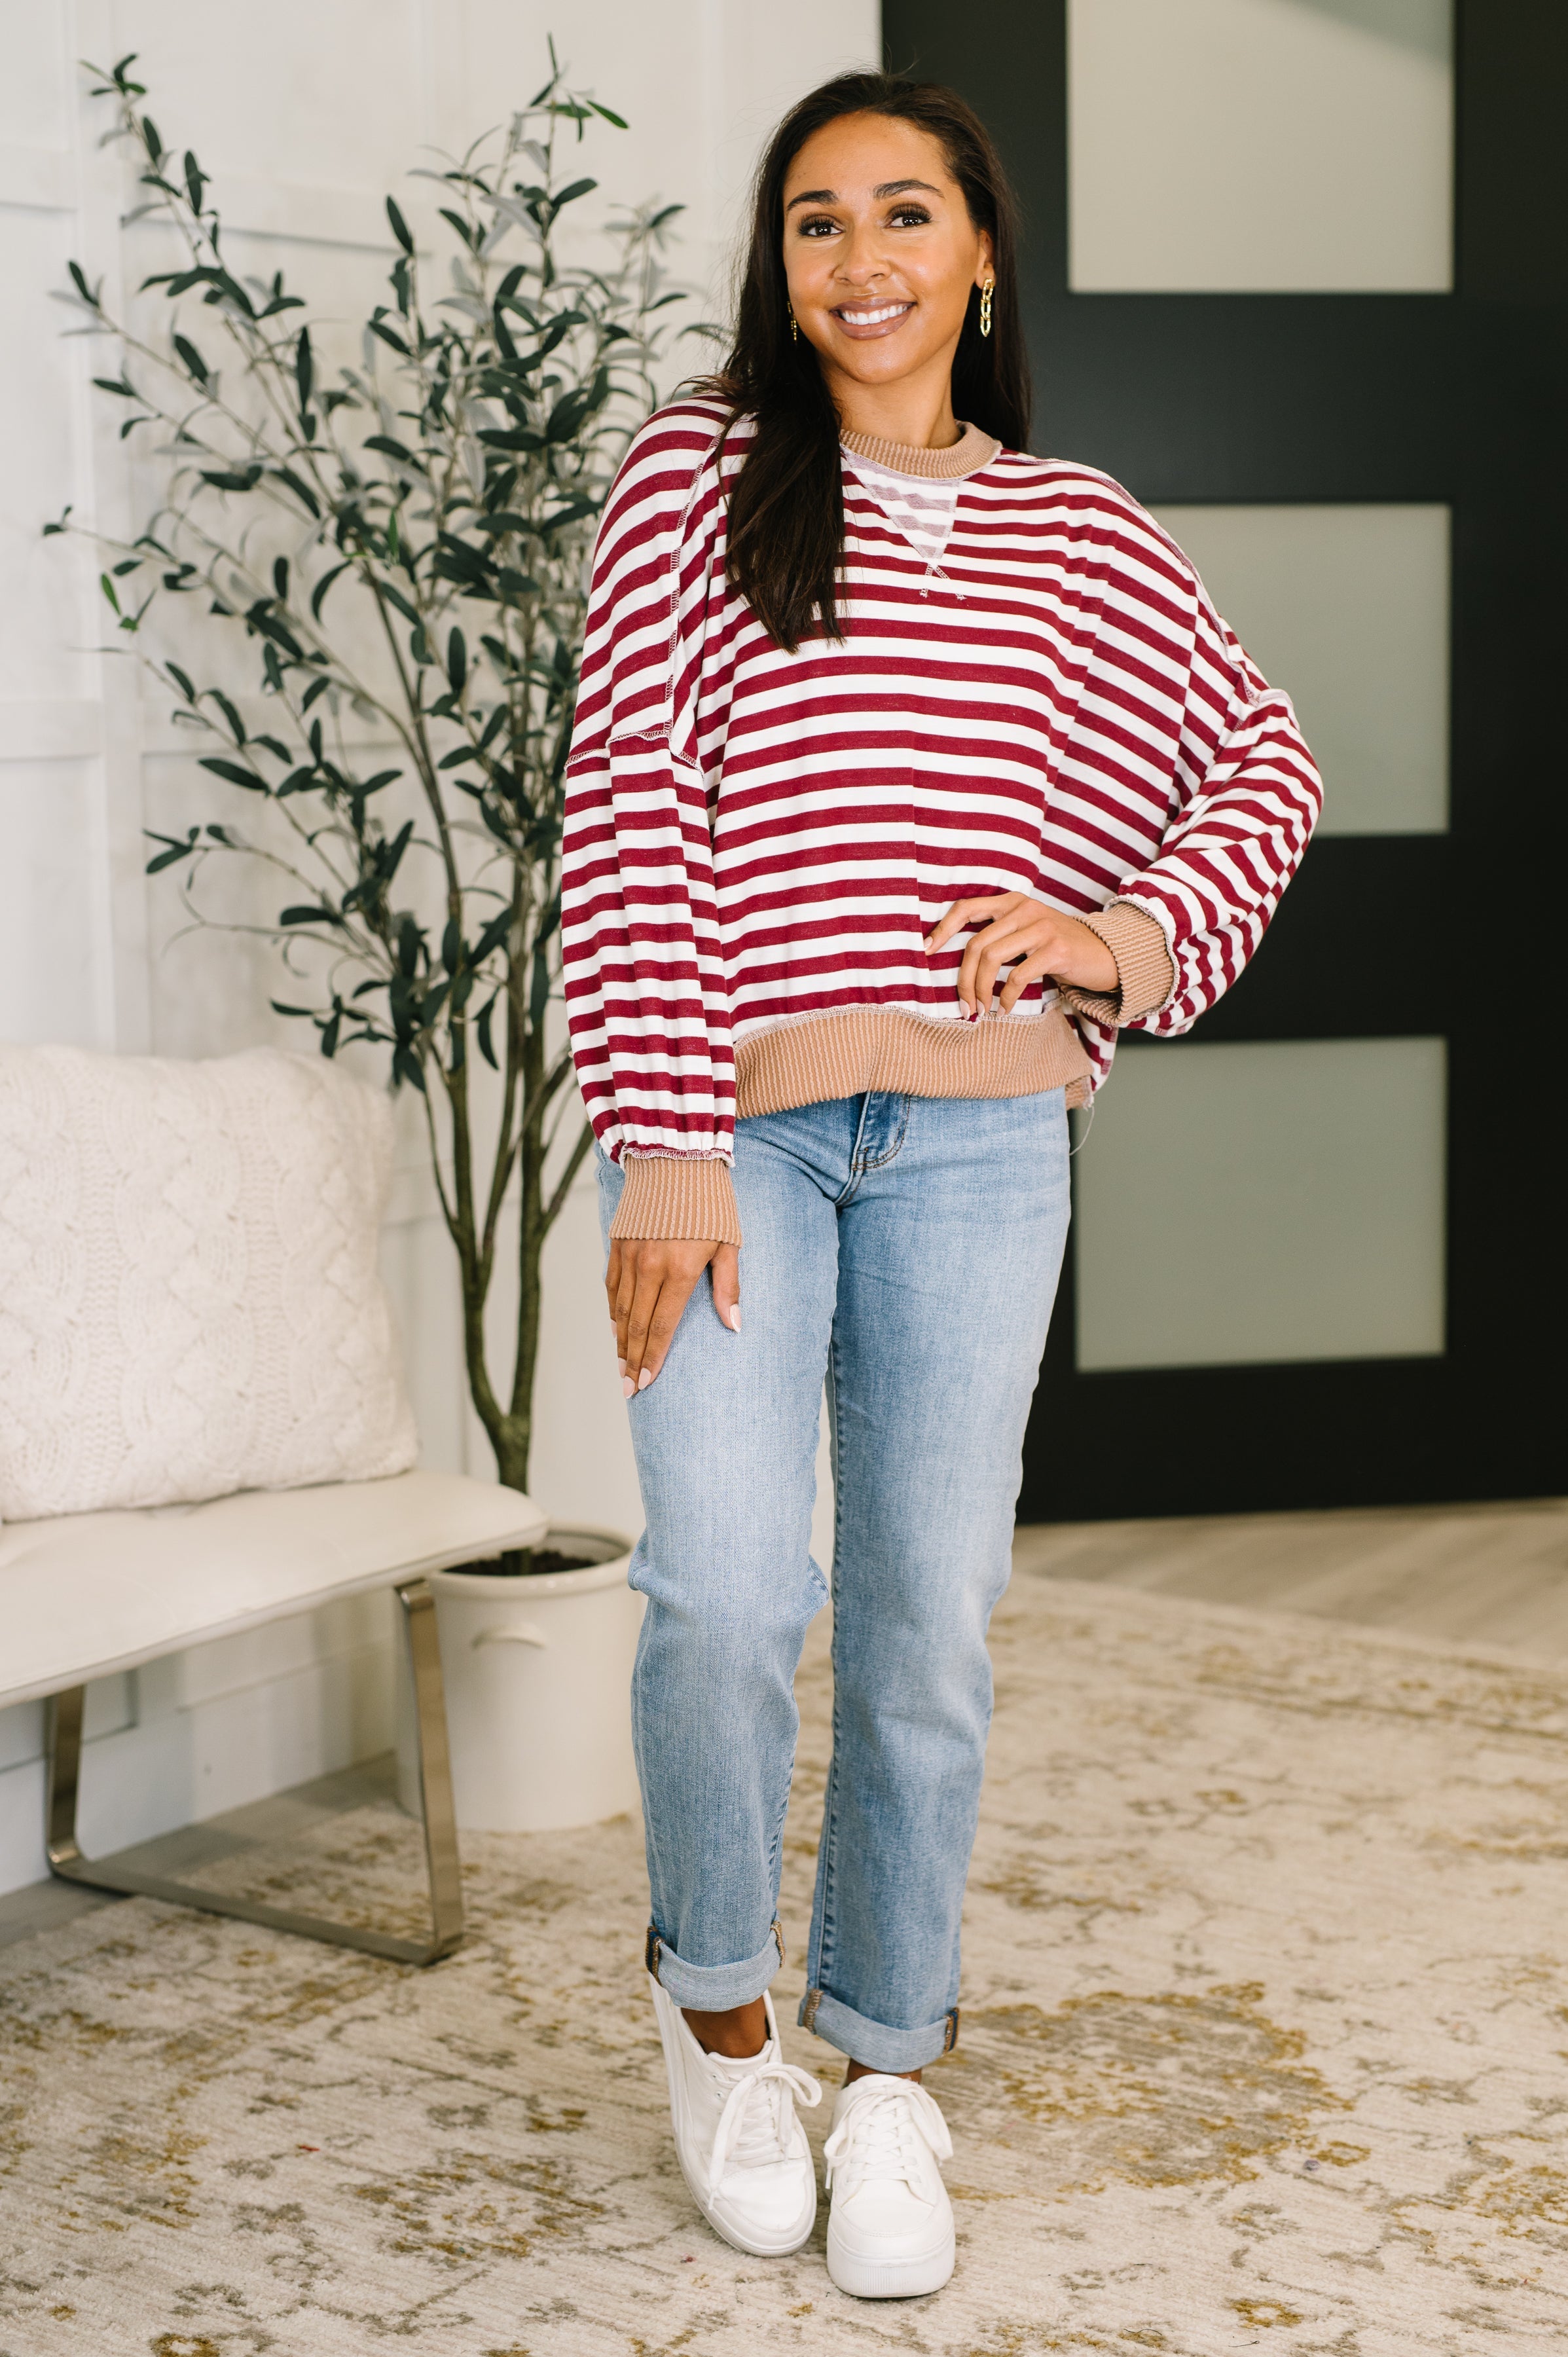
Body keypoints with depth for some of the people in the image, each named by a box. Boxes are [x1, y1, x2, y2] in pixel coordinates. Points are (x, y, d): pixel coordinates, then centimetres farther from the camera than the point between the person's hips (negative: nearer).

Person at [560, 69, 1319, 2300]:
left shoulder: (1080, 536, 12)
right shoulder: (697, 479, 4)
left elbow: (1264, 769, 19)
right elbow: (625, 808, -4)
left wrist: (1131, 933, -1)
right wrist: (665, 1141, -12)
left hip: (976, 1144, 2)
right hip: (733, 1129, -2)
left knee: (931, 1622, 4)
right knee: (729, 1593, -15)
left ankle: (890, 2072, 23)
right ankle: (717, 2003, 14)